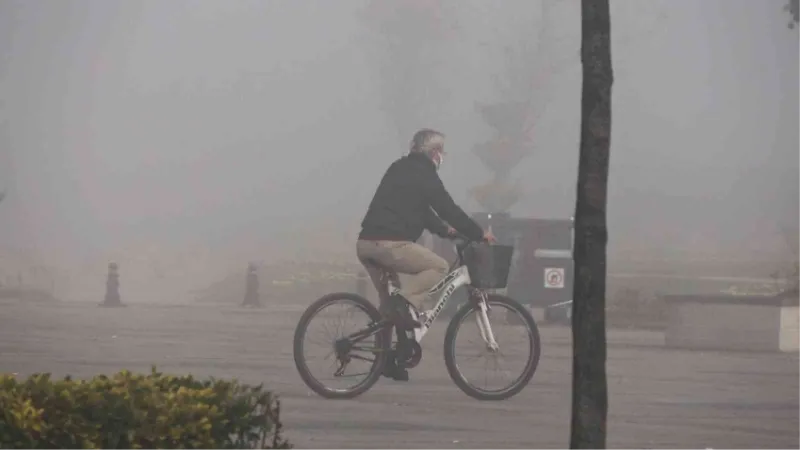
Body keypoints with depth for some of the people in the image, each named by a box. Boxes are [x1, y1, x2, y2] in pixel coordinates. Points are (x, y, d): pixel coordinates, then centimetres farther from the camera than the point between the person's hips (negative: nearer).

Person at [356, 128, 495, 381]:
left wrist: (444, 230, 40)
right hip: (391, 244, -9)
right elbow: (447, 208, -2)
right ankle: (405, 302, -15)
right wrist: (479, 234, 9)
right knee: (439, 267, 3)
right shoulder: (424, 174, -3)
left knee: (389, 305, 21)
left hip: (365, 244, 9)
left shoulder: (400, 169, 24)